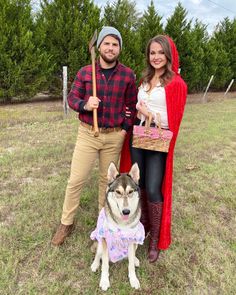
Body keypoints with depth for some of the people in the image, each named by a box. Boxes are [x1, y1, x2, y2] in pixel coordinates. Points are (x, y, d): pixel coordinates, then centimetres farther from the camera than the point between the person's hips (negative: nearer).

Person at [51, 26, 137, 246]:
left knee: (107, 179, 14)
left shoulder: (128, 75, -2)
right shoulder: (84, 72, -2)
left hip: (114, 137, 0)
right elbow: (72, 98, 1)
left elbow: (132, 105, 5)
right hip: (87, 133, 0)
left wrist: (126, 128, -4)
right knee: (76, 180, 4)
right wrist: (84, 105, -20)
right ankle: (66, 223, 24)